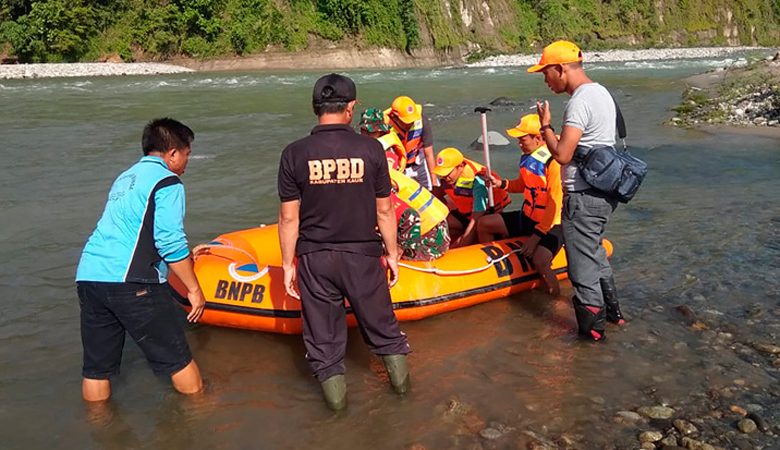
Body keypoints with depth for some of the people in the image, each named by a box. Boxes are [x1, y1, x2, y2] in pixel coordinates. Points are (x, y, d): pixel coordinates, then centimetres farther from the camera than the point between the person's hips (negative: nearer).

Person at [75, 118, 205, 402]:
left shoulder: (125, 178, 24)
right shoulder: (166, 182, -2)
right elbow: (170, 242, -11)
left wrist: (184, 256, 42)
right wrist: (194, 289, -3)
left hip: (87, 277, 8)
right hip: (129, 282, -8)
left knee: (96, 367, 16)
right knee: (177, 358, 6)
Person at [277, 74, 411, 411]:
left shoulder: (295, 154, -9)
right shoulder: (371, 149, -9)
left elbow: (289, 217, -7)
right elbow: (384, 210, -3)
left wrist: (288, 263, 4)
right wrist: (392, 253, 9)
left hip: (314, 259, 0)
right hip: (363, 256, 0)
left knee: (322, 333, 16)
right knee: (381, 322, 21)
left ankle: (334, 394, 30)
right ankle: (400, 377, 37)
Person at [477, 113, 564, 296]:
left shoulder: (554, 162, -22)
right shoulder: (527, 158, 3)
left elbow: (555, 206, -24)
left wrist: (536, 236, -24)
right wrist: (501, 184, 2)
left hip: (551, 226, -9)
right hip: (527, 218, 9)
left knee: (539, 261, -34)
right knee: (483, 224, 7)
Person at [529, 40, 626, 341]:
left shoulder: (580, 101, -21)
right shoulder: (601, 92, 11)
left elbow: (562, 154, -25)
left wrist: (545, 125, -11)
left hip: (584, 198, -10)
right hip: (603, 191, 10)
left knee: (583, 265, 3)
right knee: (595, 254, 25)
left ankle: (592, 329, 16)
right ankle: (611, 311, 40)